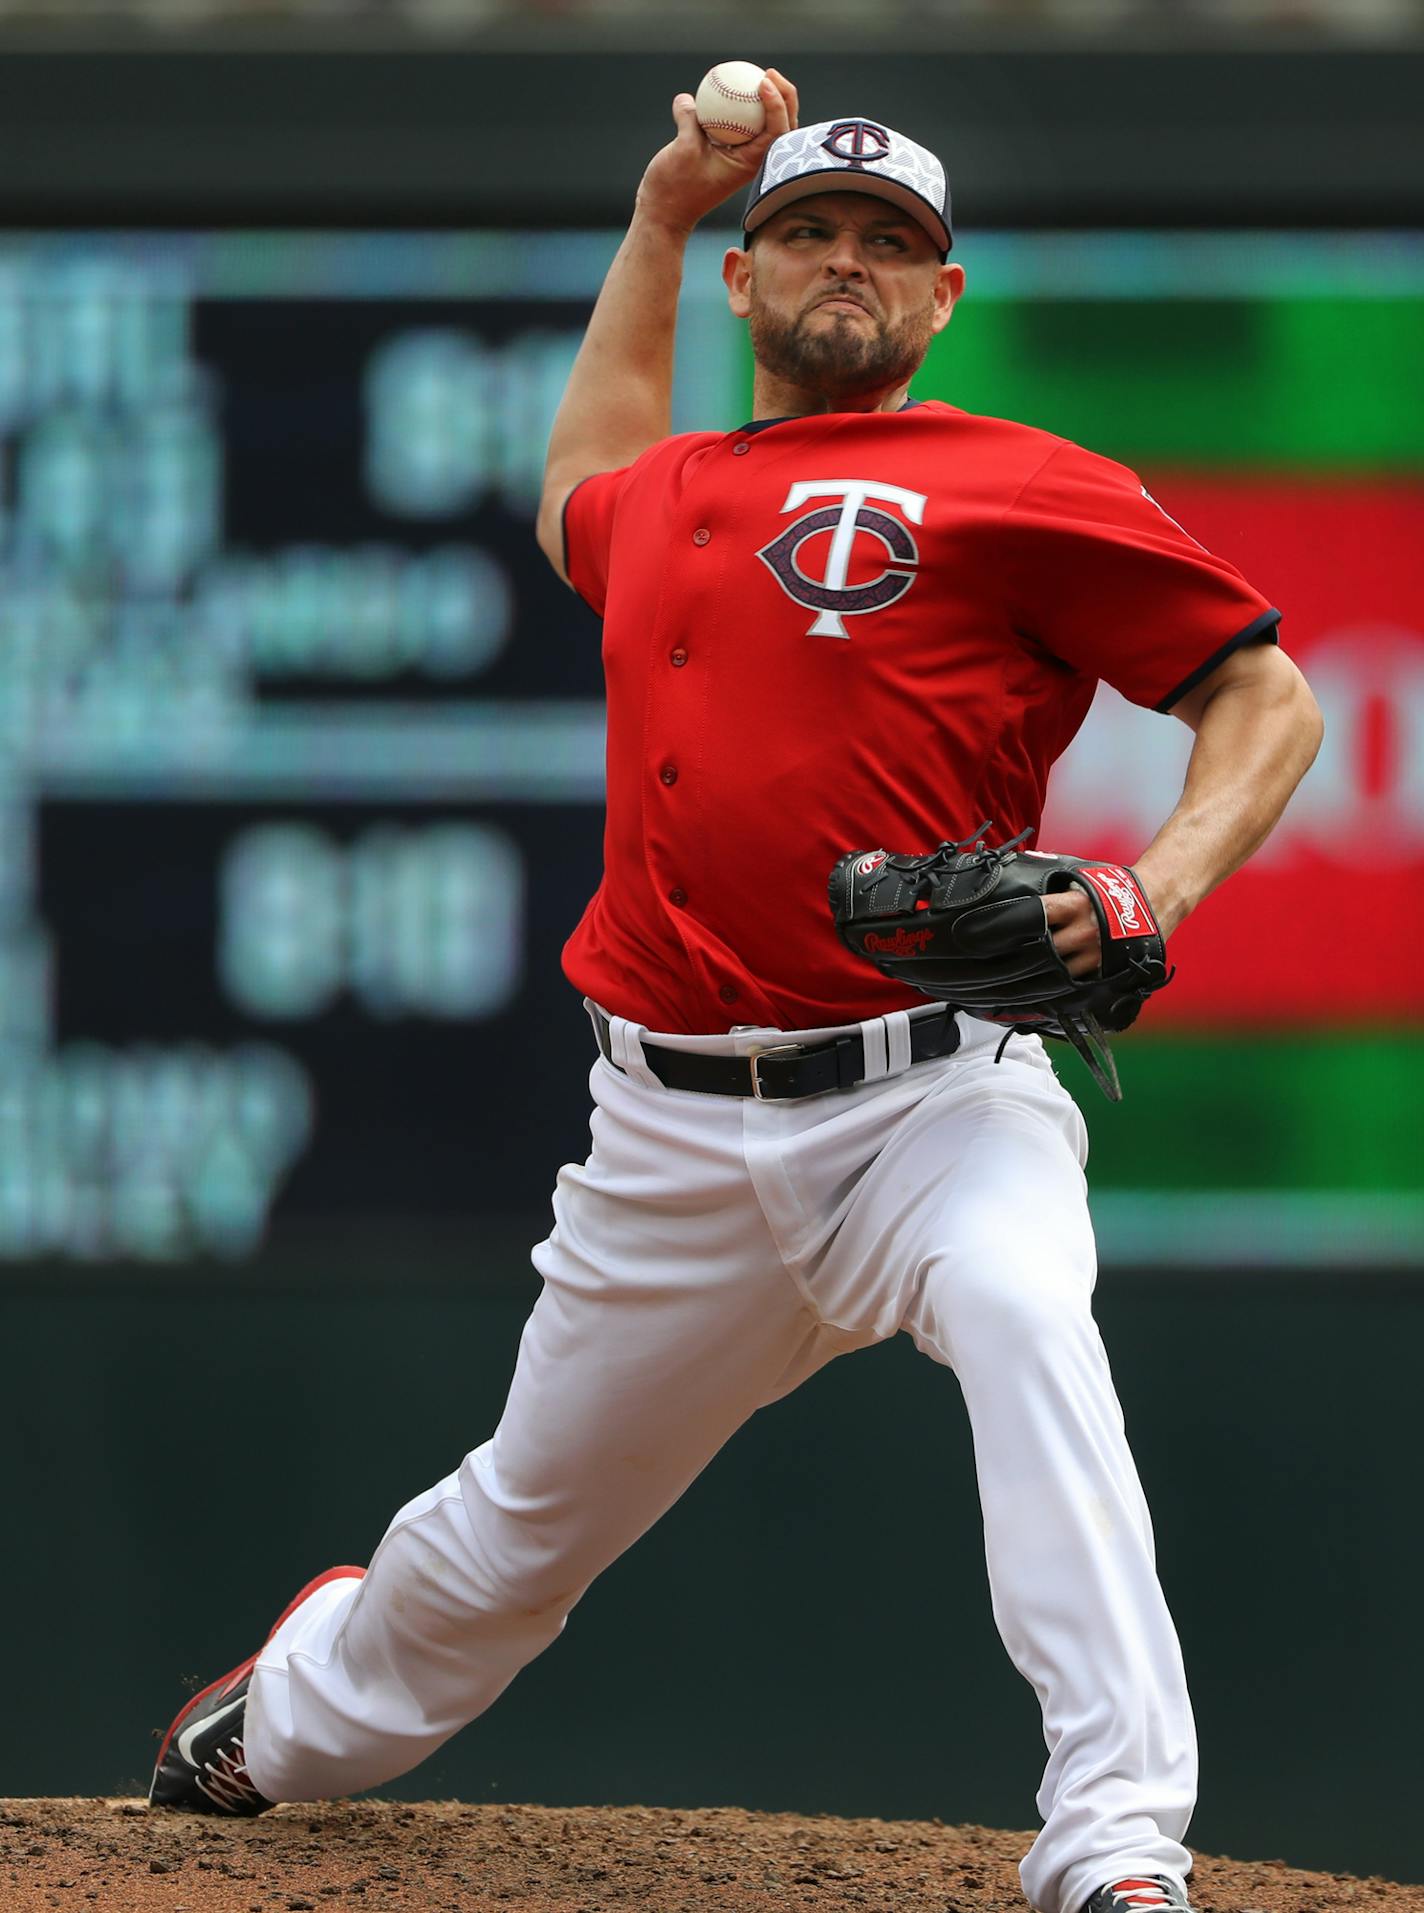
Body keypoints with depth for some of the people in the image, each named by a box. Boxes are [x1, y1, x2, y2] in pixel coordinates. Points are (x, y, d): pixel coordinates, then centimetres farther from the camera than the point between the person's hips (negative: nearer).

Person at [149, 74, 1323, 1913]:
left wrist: (1162, 880, -21)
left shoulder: (1019, 489, -2)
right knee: (519, 1529, 16)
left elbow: (1265, 692, -2)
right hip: (675, 1130, 5)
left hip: (932, 1100, -5)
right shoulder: (663, 502, 17)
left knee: (1021, 1312, -36)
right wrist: (661, 212, 36)